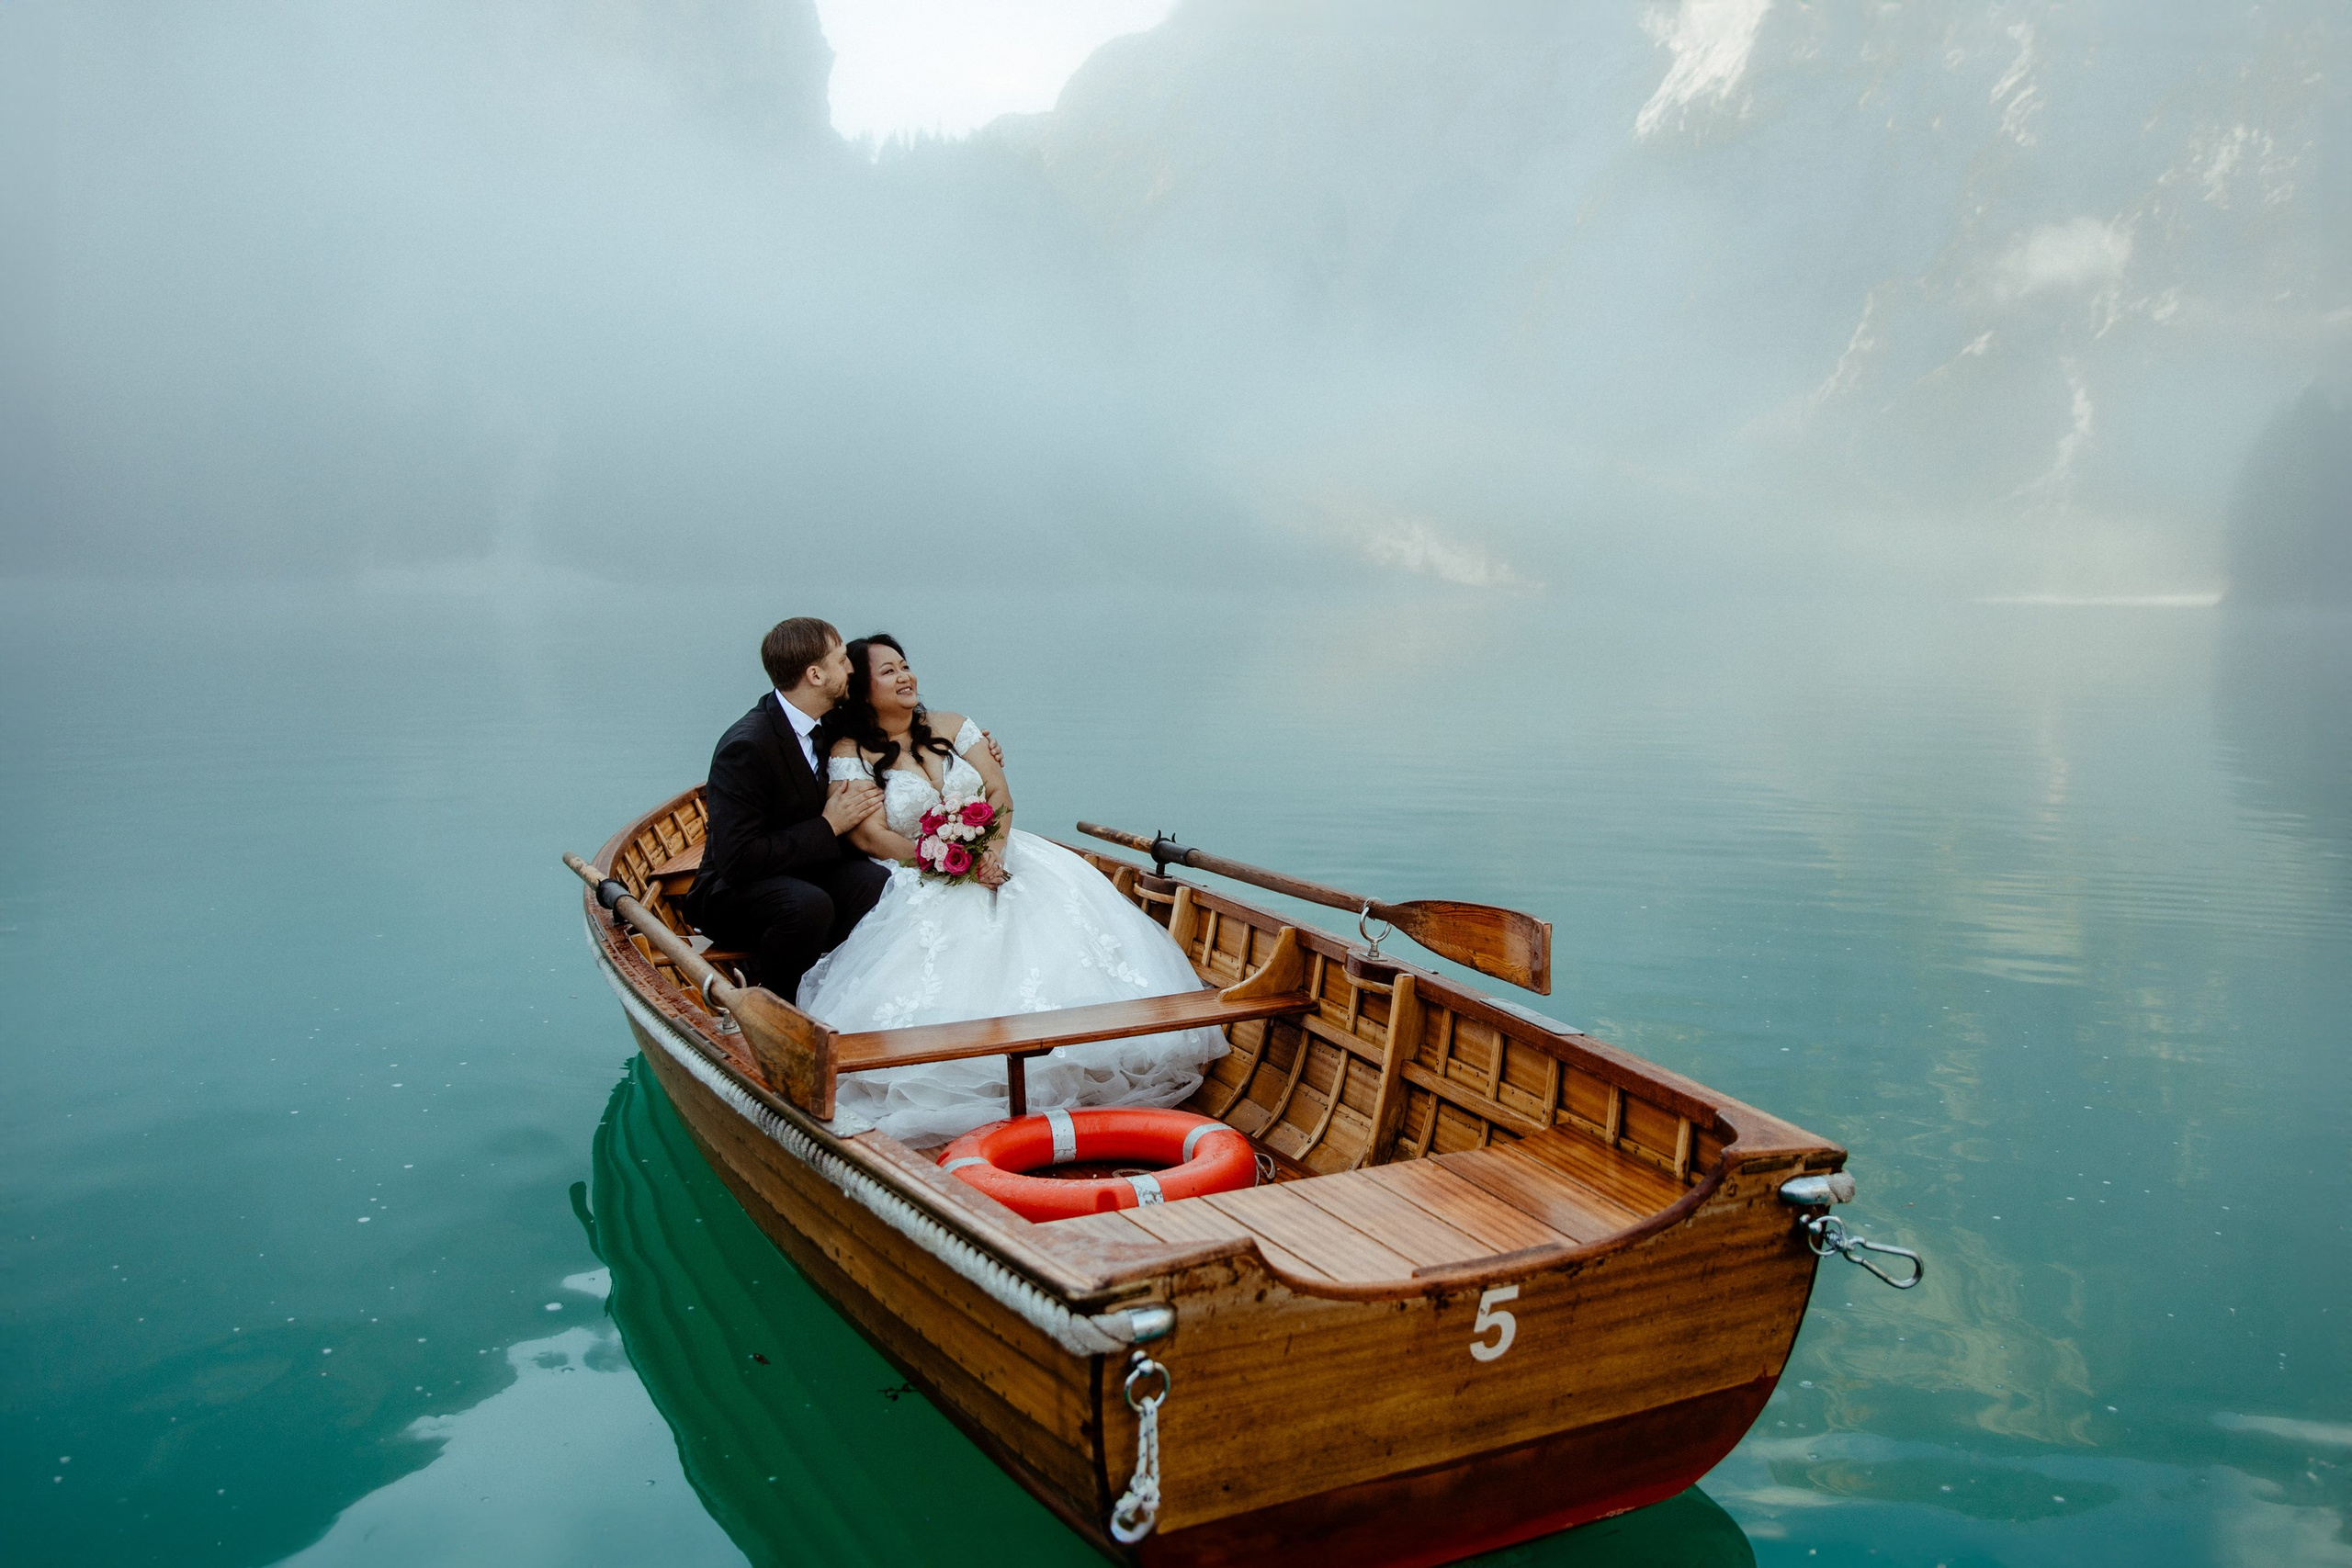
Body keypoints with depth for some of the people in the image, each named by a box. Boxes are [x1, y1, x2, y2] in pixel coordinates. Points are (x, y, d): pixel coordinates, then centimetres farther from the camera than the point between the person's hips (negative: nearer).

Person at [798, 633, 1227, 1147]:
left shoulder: (952, 727, 12)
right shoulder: (851, 753, -2)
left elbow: (1000, 792, 6)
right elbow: (872, 836, -11)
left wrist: (992, 850, -15)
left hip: (994, 860, 4)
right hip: (920, 886, -4)